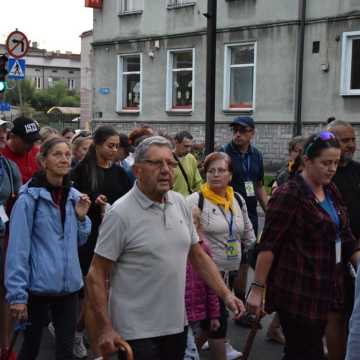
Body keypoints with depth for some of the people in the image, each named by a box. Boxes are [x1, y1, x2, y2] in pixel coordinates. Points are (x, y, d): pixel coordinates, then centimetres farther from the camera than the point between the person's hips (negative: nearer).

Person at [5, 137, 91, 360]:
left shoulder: (74, 196, 6)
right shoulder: (29, 197, -12)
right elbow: (18, 248, -12)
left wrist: (81, 218, -3)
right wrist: (17, 294, -15)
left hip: (69, 284, 5)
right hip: (38, 286, -5)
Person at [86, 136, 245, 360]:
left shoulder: (180, 203, 3)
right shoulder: (121, 214, -15)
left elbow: (198, 256, 11)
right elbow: (97, 275, -13)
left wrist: (225, 294, 3)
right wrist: (105, 329, -16)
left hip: (176, 324, 6)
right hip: (137, 332, -6)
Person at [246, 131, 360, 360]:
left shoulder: (331, 192, 10)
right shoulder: (289, 195, -13)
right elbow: (269, 245, -15)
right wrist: (258, 288, -16)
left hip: (322, 290, 7)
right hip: (297, 292, -7)